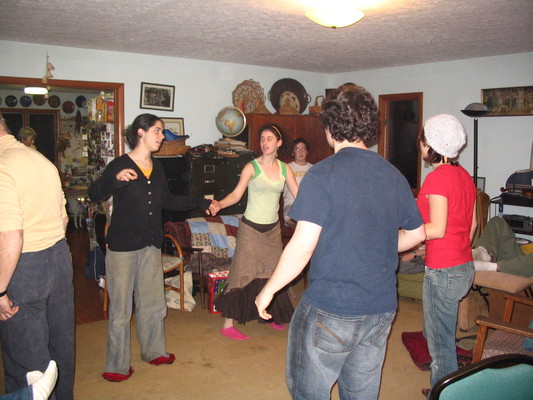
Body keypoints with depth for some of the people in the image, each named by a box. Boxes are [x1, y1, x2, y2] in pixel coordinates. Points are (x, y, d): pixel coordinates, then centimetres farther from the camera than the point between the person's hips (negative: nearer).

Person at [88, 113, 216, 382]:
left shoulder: (157, 168, 11)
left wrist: (201, 203, 18)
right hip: (123, 246, -6)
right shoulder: (121, 165, -9)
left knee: (154, 303, 16)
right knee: (121, 308, 2)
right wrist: (115, 179, -37)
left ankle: (154, 351, 35)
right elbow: (94, 193, -19)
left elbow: (168, 201, 20)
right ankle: (117, 366, 17)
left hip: (151, 246, 6)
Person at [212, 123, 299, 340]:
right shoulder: (251, 167, -8)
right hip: (251, 228, -4)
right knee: (243, 273, -4)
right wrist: (218, 205, -28)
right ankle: (228, 324, 2)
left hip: (273, 229, 5)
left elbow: (298, 195, 6)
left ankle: (270, 315, 31)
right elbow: (236, 194, -12)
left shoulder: (285, 169, 4)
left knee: (272, 273, 11)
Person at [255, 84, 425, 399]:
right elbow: (417, 234, 15)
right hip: (382, 309, 6)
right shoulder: (395, 176, 4)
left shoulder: (323, 174, -15)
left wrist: (269, 290, -6)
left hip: (330, 308, -6)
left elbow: (302, 246, -19)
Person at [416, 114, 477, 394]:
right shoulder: (464, 175, 9)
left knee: (440, 342, 4)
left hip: (443, 271, -10)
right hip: (464, 266, 10)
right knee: (434, 333, 23)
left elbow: (437, 229, -23)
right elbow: (472, 223, 15)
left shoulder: (437, 177, -18)